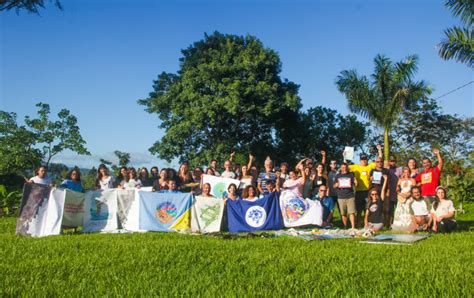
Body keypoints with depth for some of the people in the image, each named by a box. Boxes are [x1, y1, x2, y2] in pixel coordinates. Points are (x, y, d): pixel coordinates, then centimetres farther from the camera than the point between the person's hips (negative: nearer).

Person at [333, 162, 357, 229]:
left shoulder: (351, 175, 9)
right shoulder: (337, 176, 13)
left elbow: (355, 184, 10)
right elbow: (334, 186, 16)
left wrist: (355, 183, -13)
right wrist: (336, 185, -7)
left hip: (350, 196, -2)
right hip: (341, 197, 2)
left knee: (351, 212, -10)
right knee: (343, 213, 3)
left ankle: (353, 227, -12)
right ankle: (345, 227, 15)